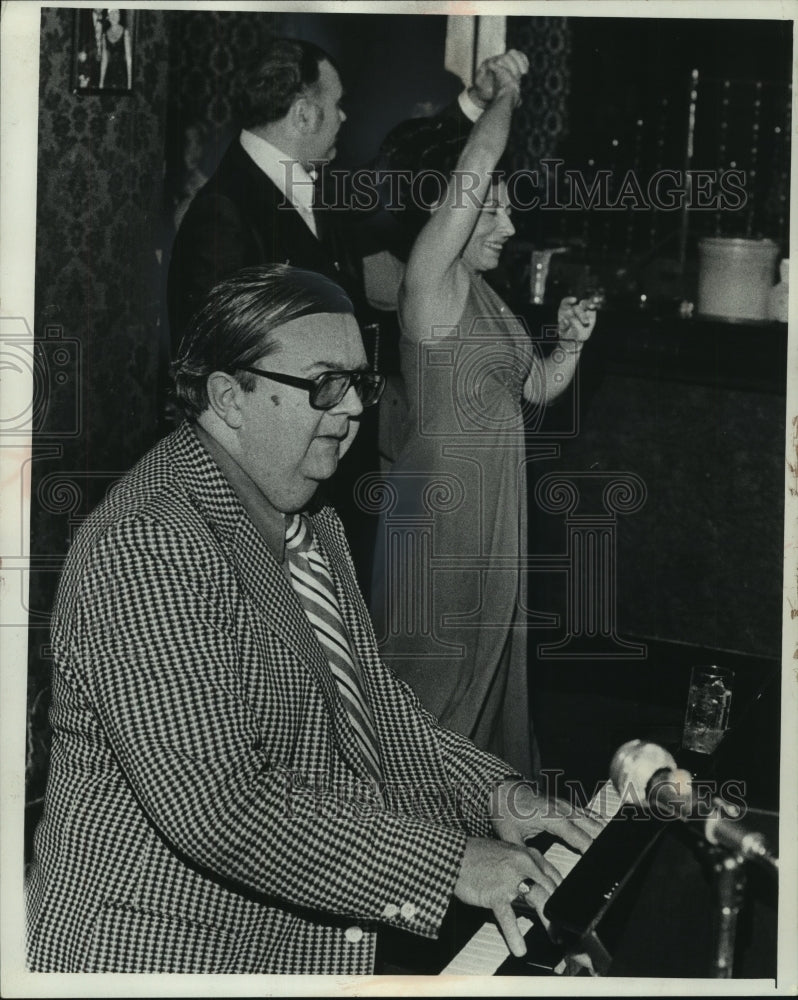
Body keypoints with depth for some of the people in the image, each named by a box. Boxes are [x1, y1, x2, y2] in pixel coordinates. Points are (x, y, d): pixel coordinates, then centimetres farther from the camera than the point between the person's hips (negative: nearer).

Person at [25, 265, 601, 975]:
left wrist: (493, 794, -2)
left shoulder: (308, 520, 10)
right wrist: (445, 862, -25)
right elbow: (216, 803, -28)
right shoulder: (148, 545, -23)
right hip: (167, 949, -8)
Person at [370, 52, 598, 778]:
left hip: (493, 512, 9)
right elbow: (474, 166, -25)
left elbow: (535, 390, 16)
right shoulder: (431, 281, -15)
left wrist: (571, 344, -2)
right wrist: (507, 93, -9)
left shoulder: (485, 295, 11)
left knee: (489, 664, 17)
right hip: (438, 510, -9)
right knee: (434, 676, 2)